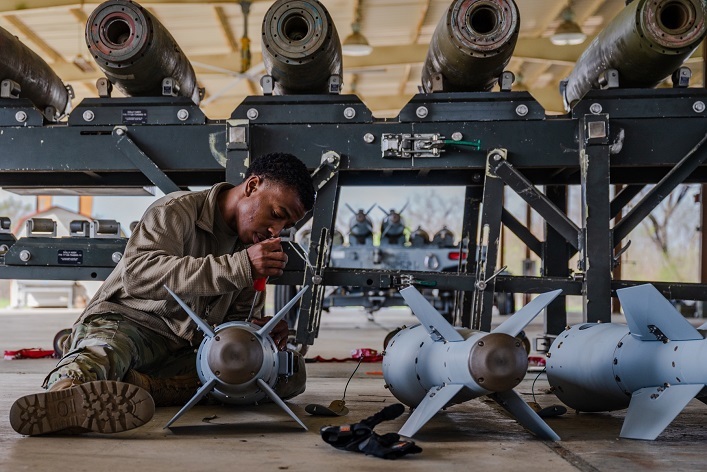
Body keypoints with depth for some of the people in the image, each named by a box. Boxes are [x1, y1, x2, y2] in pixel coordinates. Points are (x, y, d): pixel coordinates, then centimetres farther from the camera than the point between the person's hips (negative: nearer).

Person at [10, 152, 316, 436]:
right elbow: (138, 273, -28)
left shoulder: (252, 246, 13)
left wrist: (258, 330, -11)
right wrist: (239, 266, -35)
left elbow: (240, 316, 16)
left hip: (187, 352, 5)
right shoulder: (177, 211, -10)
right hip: (124, 320, -5)